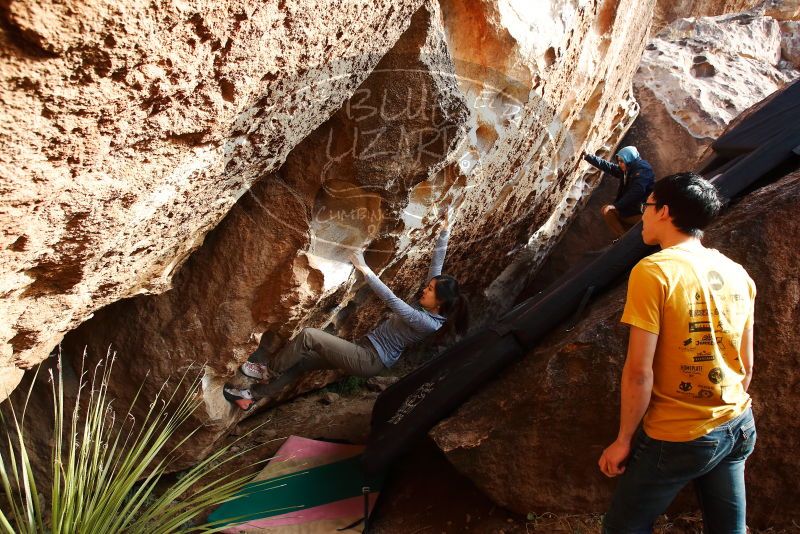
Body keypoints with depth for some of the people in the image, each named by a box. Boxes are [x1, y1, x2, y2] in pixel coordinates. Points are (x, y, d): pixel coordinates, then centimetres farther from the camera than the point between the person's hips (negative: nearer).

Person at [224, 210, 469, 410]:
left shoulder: (429, 323, -23)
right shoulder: (429, 307, 2)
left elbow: (391, 301, -28)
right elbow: (437, 262, 4)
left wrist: (365, 270, -27)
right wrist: (445, 231, 0)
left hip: (370, 360, -9)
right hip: (367, 351, 9)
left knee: (308, 335, -16)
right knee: (303, 361, 6)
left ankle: (268, 368, 5)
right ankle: (253, 395, 16)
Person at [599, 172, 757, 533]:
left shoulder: (654, 271, -17)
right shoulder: (737, 274, 3)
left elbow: (639, 371, -19)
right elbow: (747, 365, 9)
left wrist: (624, 439, -8)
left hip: (676, 439, -7)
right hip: (738, 430, 7)